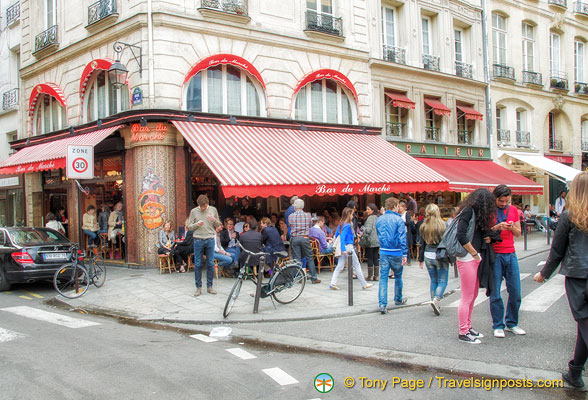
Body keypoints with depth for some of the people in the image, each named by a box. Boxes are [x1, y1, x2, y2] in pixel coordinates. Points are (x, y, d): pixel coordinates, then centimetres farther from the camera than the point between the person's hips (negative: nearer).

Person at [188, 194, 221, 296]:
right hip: (198, 240, -1)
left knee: (211, 264, 3)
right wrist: (197, 224, -17)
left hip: (210, 240, 1)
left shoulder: (213, 210, 5)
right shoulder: (194, 211, 2)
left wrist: (214, 220, -11)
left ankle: (209, 286, 14)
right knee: (198, 264, 1)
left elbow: (218, 225, 10)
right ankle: (198, 287, 11)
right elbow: (189, 226, 3)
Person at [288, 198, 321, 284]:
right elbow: (310, 225, 12)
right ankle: (314, 278, 7)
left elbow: (289, 226, 10)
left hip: (294, 238, 0)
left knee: (297, 259, 5)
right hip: (305, 238, 0)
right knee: (309, 258, 7)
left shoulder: (291, 216, -2)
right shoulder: (308, 215, 1)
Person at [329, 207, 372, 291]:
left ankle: (333, 283, -3)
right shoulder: (347, 225, -15)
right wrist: (343, 249, -26)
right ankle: (364, 284, 12)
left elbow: (336, 235, 16)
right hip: (348, 247, -8)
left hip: (343, 248, 8)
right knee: (357, 265, 4)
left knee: (340, 266, 7)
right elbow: (342, 237, -23)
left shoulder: (341, 224, 9)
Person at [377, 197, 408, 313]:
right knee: (398, 276, 16)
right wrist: (404, 254, -11)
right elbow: (402, 238, -12)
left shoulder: (379, 220, 7)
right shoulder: (398, 220, -9)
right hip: (396, 253, -3)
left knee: (383, 278, 1)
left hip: (383, 252, 3)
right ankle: (398, 299, 33)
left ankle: (382, 304, -9)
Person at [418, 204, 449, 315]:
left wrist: (420, 259, 15)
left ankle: (435, 304, 15)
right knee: (442, 281, 4)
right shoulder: (443, 225, -10)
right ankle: (436, 299, -17)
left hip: (428, 256, 4)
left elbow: (422, 244, 7)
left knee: (433, 280, 15)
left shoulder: (424, 226, 0)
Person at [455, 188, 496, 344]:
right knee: (467, 297, -4)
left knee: (473, 296, 16)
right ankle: (463, 333, 4)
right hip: (467, 259, -10)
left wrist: (487, 236, -1)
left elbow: (481, 234, 20)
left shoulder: (475, 213, 16)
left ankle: (468, 327, 27)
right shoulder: (468, 211, -12)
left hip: (475, 259, 10)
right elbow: (461, 235, -21)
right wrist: (475, 254, -15)